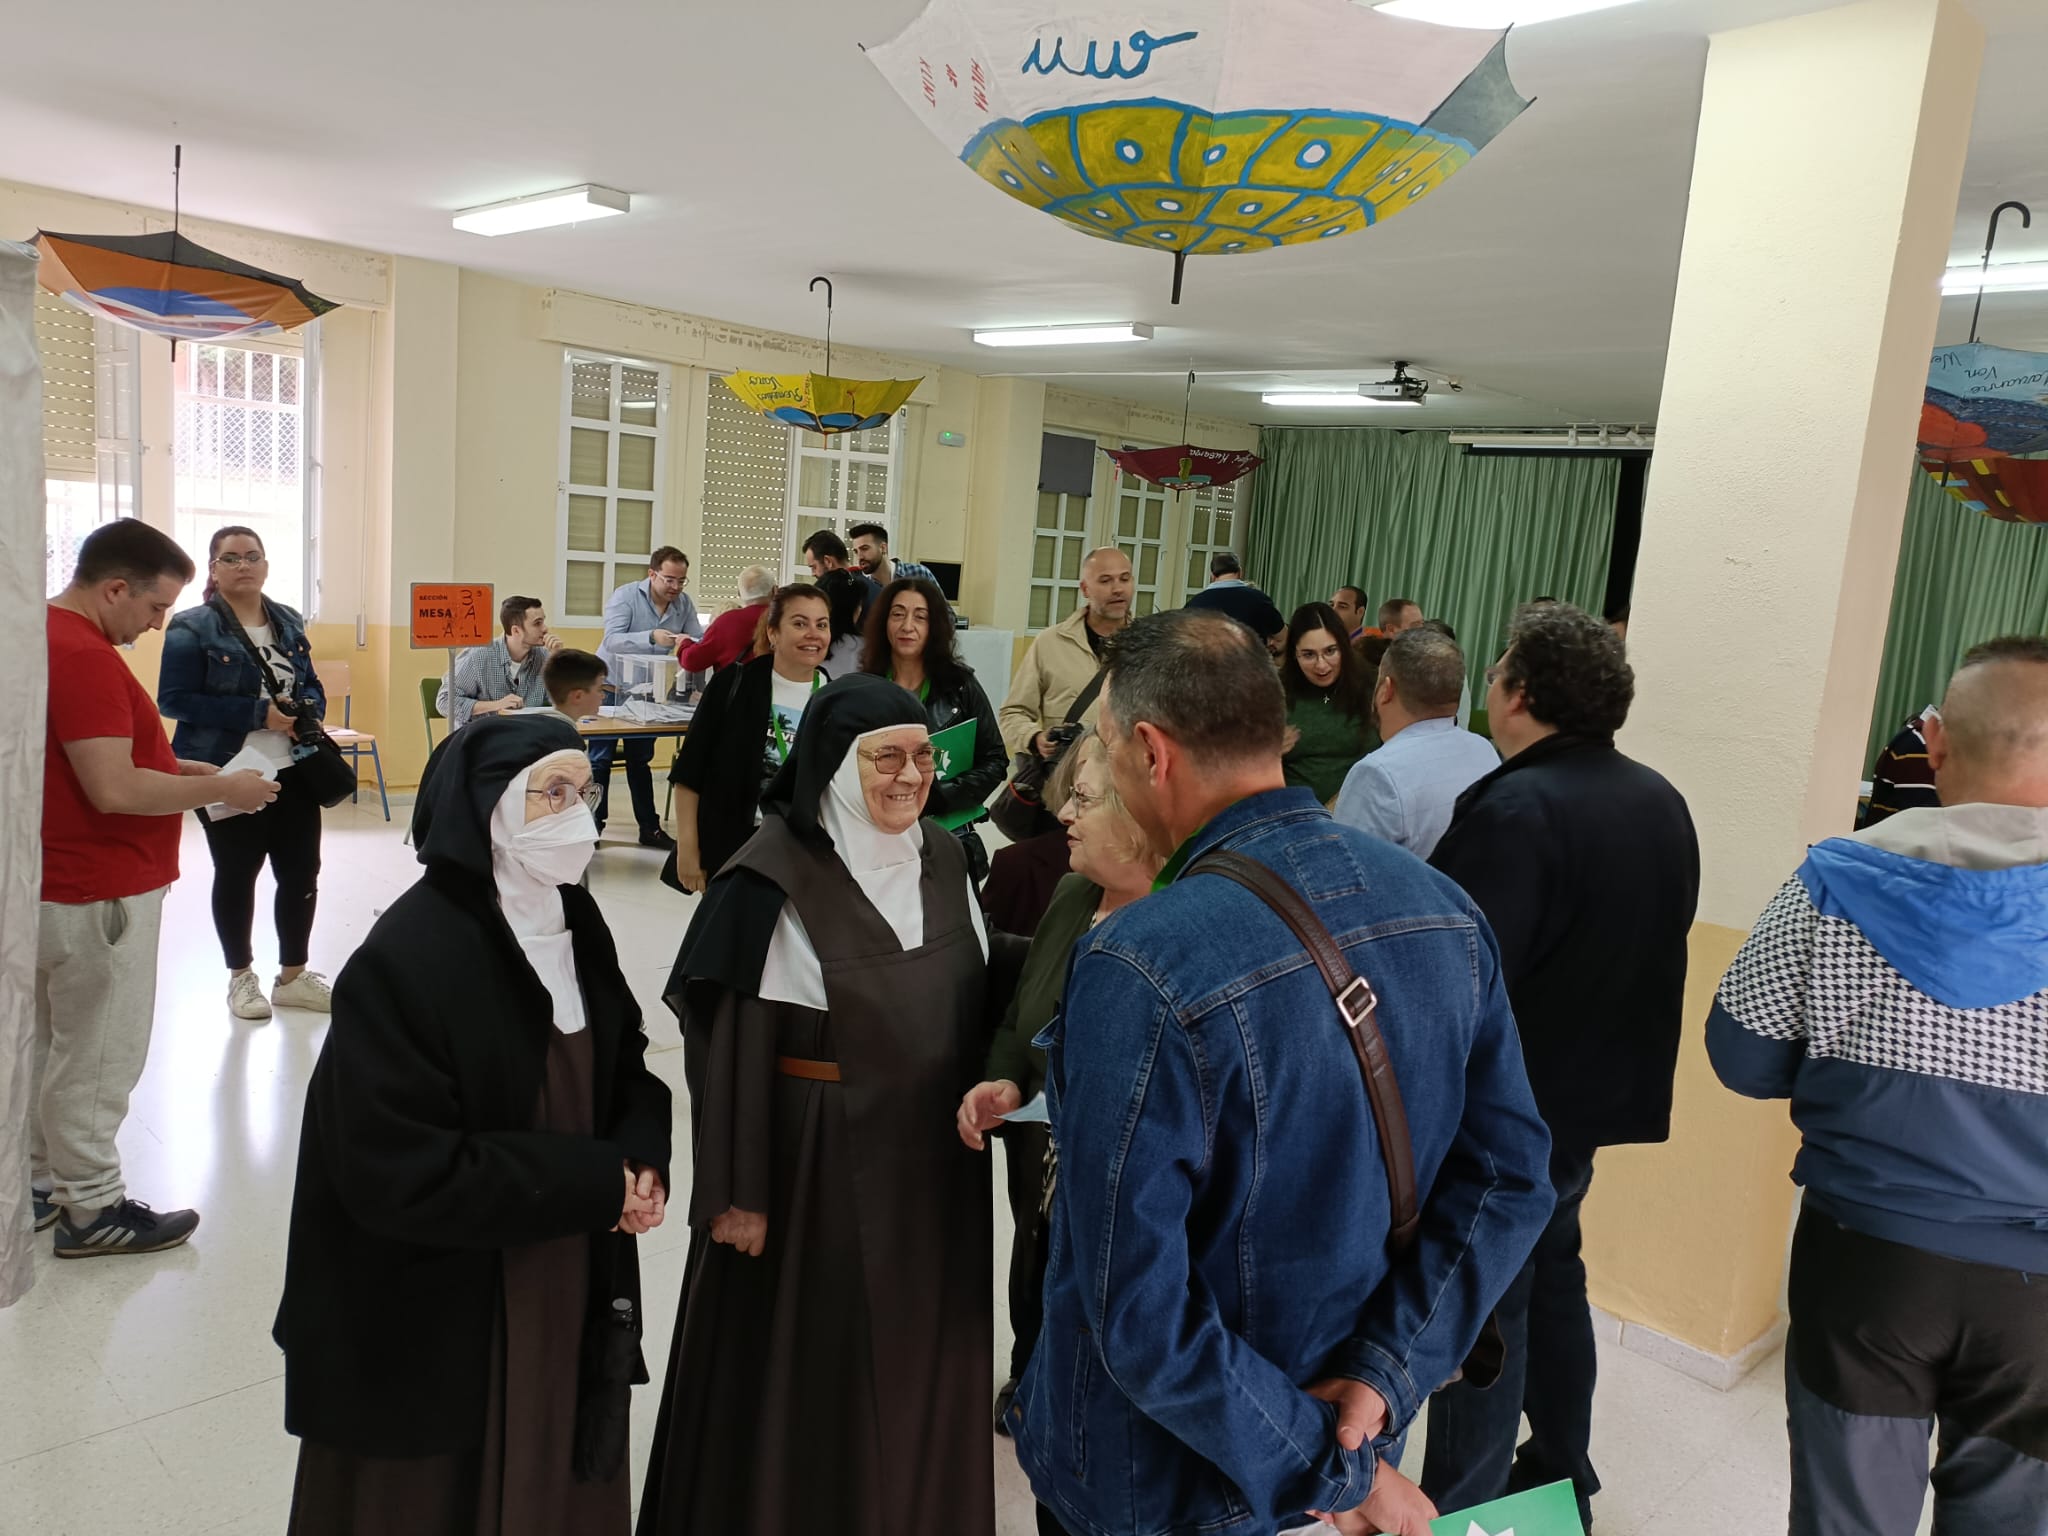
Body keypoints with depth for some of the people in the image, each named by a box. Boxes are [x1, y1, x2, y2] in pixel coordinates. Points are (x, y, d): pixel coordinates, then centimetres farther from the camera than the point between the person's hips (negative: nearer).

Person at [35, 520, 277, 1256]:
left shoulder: (50, 634, 9)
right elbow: (113, 790, -28)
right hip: (97, 892, -10)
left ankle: (38, 1184, 30)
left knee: (47, 1046, 18)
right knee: (96, 1057, 2)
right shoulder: (83, 655, -23)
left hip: (57, 883, 10)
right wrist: (221, 788, -16)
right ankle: (92, 1209, 13)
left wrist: (179, 768, 9)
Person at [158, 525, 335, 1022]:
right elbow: (173, 699, -14)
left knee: (301, 872, 6)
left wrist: (309, 709, -6)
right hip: (230, 775, -5)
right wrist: (257, 714, -21)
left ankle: (292, 976, 22)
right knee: (236, 875, 9)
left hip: (293, 771, 5)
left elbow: (311, 683, 18)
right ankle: (241, 977, 25)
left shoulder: (288, 622, 9)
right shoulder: (191, 628, -8)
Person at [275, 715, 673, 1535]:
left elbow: (625, 1062, 10)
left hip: (571, 1290, 6)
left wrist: (642, 1158, -10)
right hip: (440, 1329, -6)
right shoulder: (404, 961, -23)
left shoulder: (575, 920, -1)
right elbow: (401, 1174, -26)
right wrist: (596, 1182, -20)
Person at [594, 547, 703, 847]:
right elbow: (612, 640, -30)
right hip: (610, 688, -4)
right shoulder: (625, 596, -17)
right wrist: (652, 637, -44)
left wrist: (689, 643, -33)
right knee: (600, 759, 0)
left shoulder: (684, 603, -4)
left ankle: (649, 828, 17)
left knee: (641, 761, 13)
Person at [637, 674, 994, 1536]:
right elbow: (732, 1048, -16)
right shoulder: (774, 880, -18)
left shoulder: (944, 863, 3)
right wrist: (739, 1193, -14)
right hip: (815, 1166, -6)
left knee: (911, 1371, 20)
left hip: (934, 1159, 6)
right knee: (802, 1373, 12)